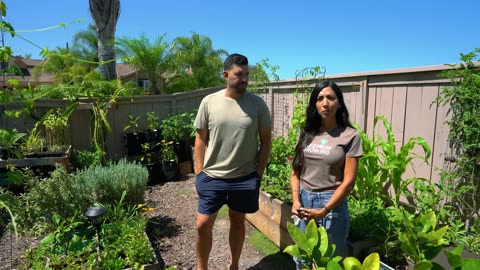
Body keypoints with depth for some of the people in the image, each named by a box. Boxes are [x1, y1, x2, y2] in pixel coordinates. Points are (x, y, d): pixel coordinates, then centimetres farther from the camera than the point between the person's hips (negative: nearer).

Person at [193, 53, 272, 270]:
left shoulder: (257, 104, -6)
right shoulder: (209, 102, -4)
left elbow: (266, 142, -1)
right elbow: (201, 139, 2)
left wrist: (258, 174, -4)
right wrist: (199, 172, 0)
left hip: (245, 178, 0)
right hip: (212, 177, 1)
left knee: (238, 221, 16)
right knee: (203, 225, 5)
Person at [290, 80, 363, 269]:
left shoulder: (350, 136, -9)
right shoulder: (307, 133, 3)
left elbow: (348, 181, -11)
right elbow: (295, 171, 5)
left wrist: (323, 211, -15)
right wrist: (295, 200, -8)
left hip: (332, 203, -4)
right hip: (304, 201, 4)